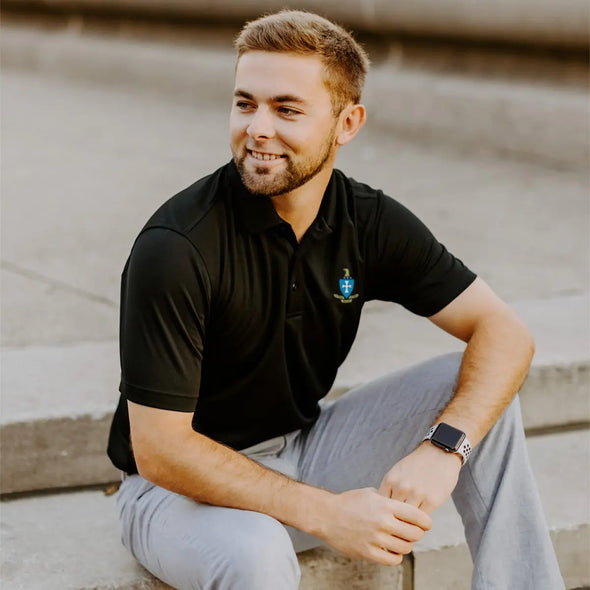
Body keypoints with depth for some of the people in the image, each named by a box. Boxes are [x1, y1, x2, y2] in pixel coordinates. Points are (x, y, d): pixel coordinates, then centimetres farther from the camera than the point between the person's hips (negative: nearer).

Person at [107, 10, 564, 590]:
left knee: (481, 388, -10)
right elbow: (158, 449, -24)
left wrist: (442, 449, -27)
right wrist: (325, 513, -30)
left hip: (305, 452, 6)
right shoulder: (177, 247, -24)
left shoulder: (370, 222, -7)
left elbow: (504, 332, -8)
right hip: (182, 485, -5)